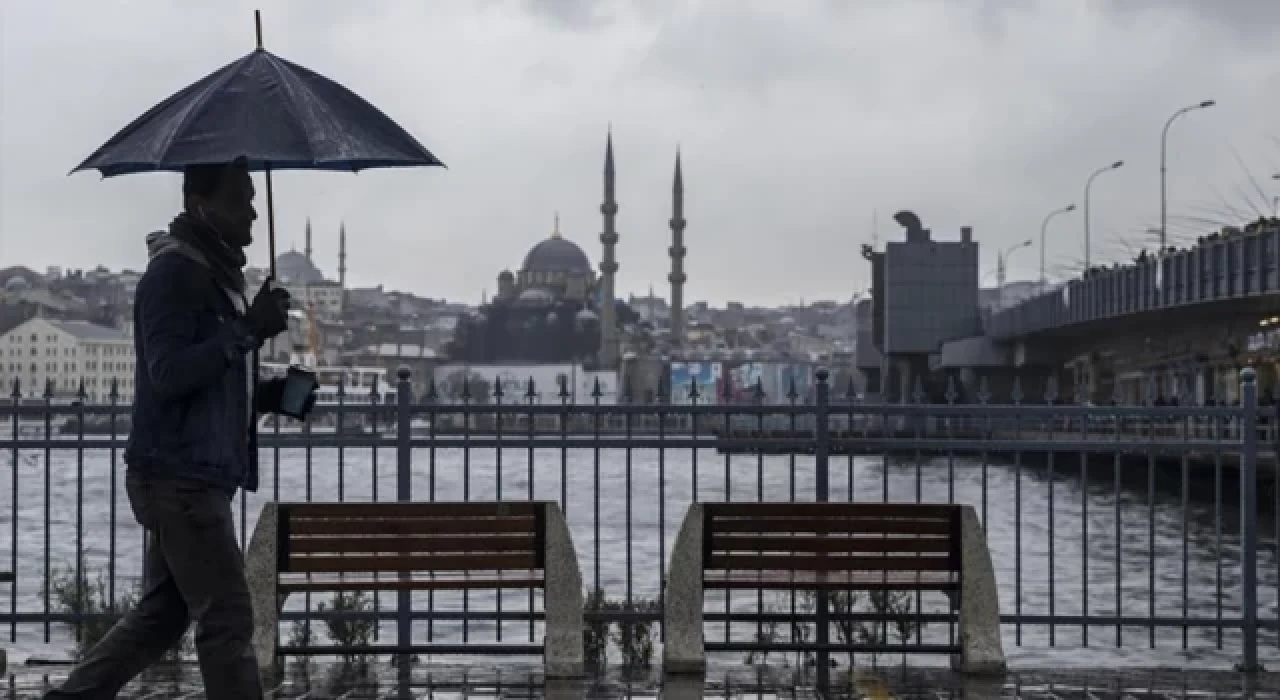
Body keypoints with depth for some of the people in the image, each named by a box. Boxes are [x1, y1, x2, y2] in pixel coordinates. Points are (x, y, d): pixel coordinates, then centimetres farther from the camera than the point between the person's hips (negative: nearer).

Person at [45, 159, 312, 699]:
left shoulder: (217, 272, 18)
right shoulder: (174, 272, -13)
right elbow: (170, 374, -23)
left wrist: (274, 393, 7)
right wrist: (249, 329, -25)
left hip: (195, 476, 10)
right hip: (179, 475, -10)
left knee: (162, 613, 15)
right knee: (227, 618, -7)